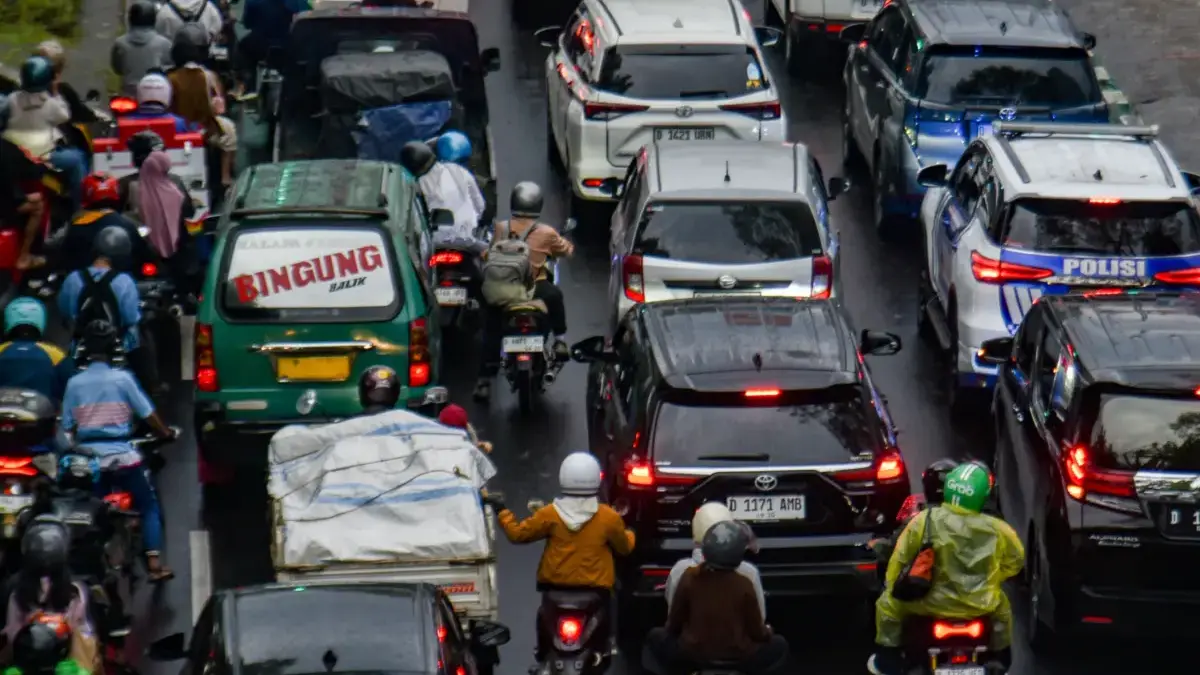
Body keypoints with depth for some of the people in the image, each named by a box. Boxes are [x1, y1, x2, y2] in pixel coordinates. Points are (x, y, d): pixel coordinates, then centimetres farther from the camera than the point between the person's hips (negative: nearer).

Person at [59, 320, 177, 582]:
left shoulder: (74, 383, 2)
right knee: (149, 505, 7)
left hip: (88, 457, 3)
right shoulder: (122, 378, -5)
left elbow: (68, 427, 3)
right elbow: (148, 414, -2)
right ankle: (154, 562, -4)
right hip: (121, 455, -3)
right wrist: (166, 433, 14)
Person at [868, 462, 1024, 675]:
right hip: (980, 605, 2)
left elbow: (901, 558, -2)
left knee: (888, 603, 23)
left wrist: (893, 588, 16)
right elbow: (1015, 560, 9)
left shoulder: (925, 520, -12)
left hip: (933, 603, -2)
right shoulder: (997, 529, -8)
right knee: (1001, 604, 37)